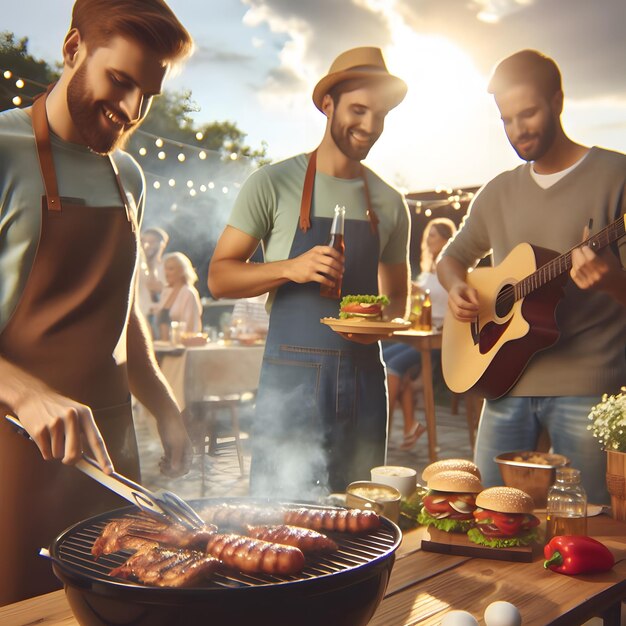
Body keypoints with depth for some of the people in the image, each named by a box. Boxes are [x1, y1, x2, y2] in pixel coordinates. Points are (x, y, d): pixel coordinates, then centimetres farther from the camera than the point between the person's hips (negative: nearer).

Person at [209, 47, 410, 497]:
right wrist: (291, 268, -19)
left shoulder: (390, 203, 11)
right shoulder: (274, 183, -2)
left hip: (363, 378, 4)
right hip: (292, 378, -4)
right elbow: (219, 277, -3)